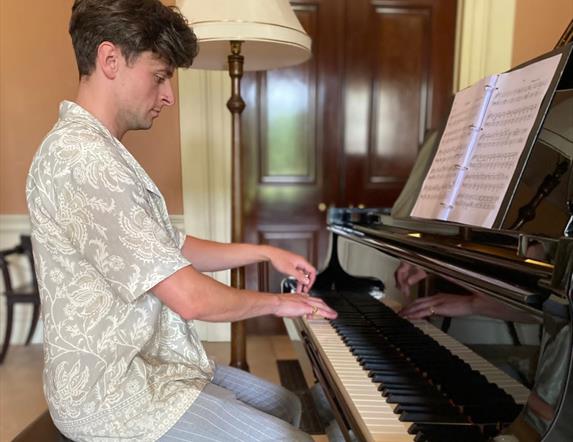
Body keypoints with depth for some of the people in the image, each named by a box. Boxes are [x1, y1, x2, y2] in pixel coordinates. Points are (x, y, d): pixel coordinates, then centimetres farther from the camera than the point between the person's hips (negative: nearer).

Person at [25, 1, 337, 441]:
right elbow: (191, 298, -27)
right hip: (112, 391, -9)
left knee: (284, 406, 17)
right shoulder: (80, 155, -24)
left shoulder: (101, 151, 10)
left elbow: (176, 249, 15)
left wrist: (265, 251, 8)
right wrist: (276, 302, -9)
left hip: (142, 362, 10)